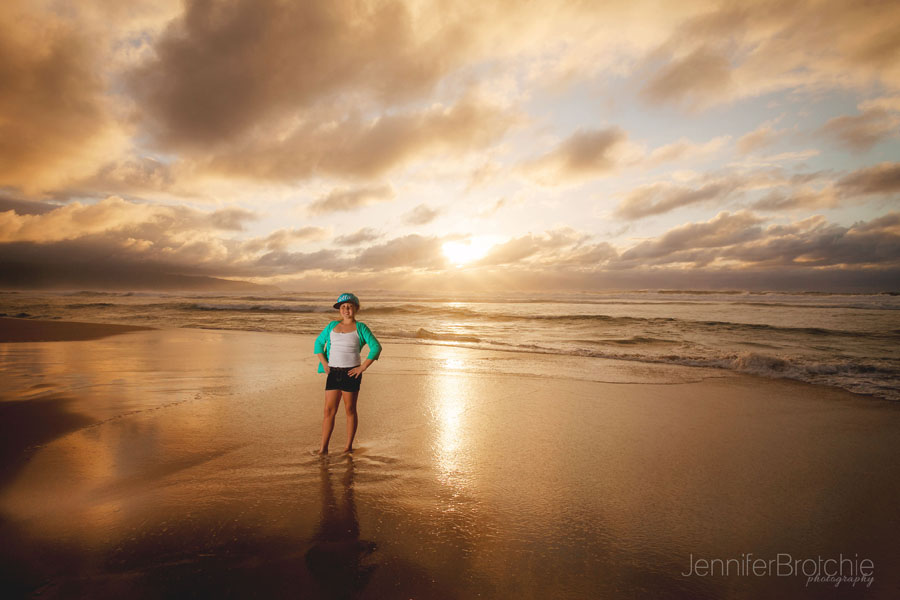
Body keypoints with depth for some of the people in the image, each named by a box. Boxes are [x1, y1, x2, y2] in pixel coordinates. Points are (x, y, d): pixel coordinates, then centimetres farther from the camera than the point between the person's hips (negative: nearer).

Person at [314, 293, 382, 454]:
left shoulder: (360, 328, -1)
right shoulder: (332, 325, 12)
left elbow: (376, 347, -7)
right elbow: (318, 342, 21)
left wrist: (363, 367, -13)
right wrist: (323, 362, 8)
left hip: (351, 373, -3)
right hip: (333, 373, 4)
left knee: (350, 410, 6)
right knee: (329, 410, 3)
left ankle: (349, 446, 17)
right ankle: (323, 447, 11)